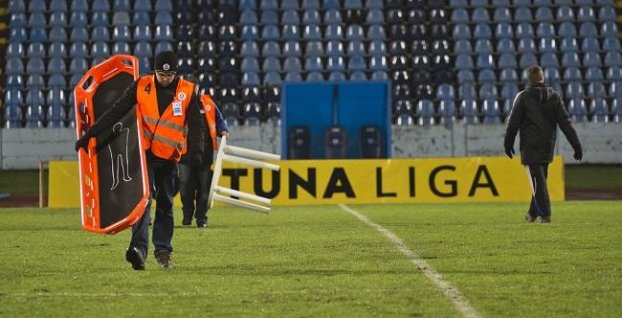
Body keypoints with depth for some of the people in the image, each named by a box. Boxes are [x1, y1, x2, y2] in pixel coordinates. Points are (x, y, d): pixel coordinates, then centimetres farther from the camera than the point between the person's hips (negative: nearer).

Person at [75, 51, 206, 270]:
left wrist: (195, 150, -19)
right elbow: (116, 112, -1)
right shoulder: (141, 86, -2)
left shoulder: (187, 92, -1)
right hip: (145, 153, -2)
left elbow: (196, 125, -1)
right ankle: (139, 247, -29)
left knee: (165, 204, 10)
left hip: (169, 157, 2)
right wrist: (90, 134, -4)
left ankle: (163, 250, 21)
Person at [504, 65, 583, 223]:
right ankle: (533, 213, 24)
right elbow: (565, 123, 1)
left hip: (530, 146, -4)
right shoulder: (554, 96, 4)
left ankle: (544, 214, -12)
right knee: (540, 179, 16)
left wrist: (508, 143, 8)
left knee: (537, 181, -4)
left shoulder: (523, 97, -7)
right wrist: (576, 145, 0)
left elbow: (513, 122, -4)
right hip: (548, 145, 4)